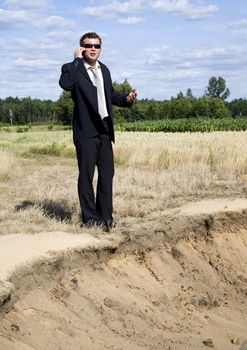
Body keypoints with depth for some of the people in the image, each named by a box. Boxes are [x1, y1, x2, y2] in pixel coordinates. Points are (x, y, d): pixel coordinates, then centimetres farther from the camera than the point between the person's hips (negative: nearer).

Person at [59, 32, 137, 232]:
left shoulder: (104, 70, 16)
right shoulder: (74, 69, -5)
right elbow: (65, 84, -28)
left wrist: (126, 99, 6)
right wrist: (77, 60, -17)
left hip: (104, 130, 7)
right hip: (86, 132, -6)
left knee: (107, 174, 8)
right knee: (86, 176, 0)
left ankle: (105, 217, 17)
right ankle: (90, 218, 8)